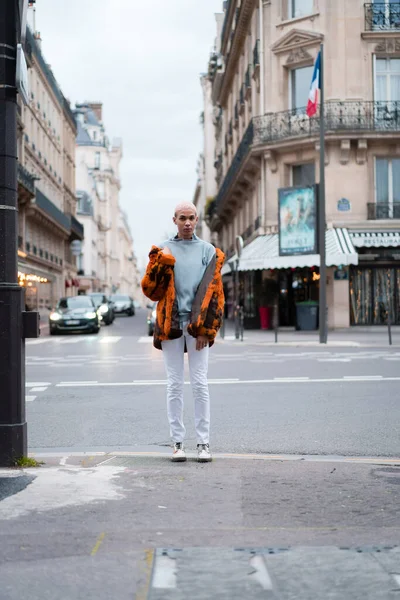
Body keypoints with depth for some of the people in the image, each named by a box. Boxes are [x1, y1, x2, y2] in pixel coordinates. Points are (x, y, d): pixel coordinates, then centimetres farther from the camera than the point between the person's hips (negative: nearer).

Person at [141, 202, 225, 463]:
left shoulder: (208, 251, 7)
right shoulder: (163, 250, 9)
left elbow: (213, 292, 1)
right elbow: (150, 290, 3)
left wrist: (205, 330, -6)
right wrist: (160, 262, -11)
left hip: (197, 325, -1)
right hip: (170, 324, 1)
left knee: (200, 384, -2)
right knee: (175, 385, 3)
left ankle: (204, 442, 3)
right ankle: (178, 442, 8)